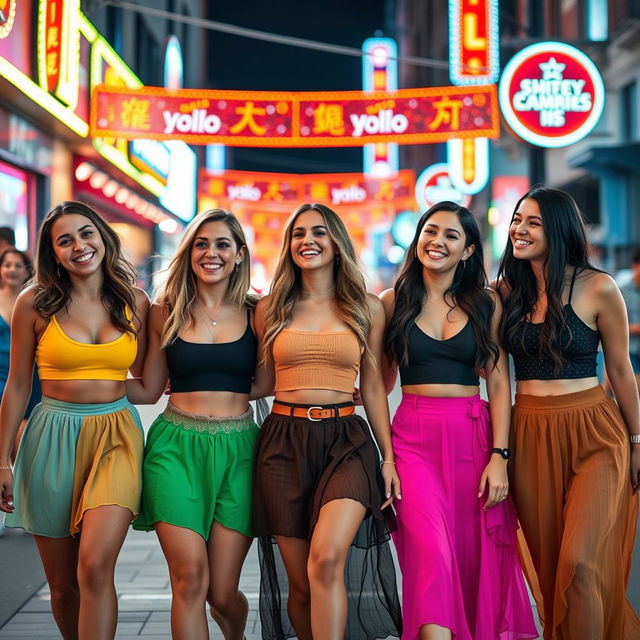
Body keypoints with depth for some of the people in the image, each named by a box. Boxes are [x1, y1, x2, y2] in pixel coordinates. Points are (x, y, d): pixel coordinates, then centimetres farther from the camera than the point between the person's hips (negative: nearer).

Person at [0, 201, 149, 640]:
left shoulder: (134, 302, 4)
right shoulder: (35, 303, -1)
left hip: (116, 437, 0)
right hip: (54, 438, 0)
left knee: (95, 567, -20)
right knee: (63, 586, 7)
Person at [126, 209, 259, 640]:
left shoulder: (255, 314, 5)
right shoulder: (166, 314, 6)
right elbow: (148, 390, 10)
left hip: (237, 450, 0)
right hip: (176, 447, 0)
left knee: (222, 592, 2)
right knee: (190, 578, -13)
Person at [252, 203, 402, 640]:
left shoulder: (367, 308, 7)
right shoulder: (271, 310, 9)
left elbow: (372, 386, 10)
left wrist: (389, 458, 5)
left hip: (346, 442, -1)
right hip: (284, 443, 2)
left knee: (326, 559, -24)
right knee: (300, 582, 2)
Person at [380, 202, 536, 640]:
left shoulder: (486, 303, 6)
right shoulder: (395, 301, 6)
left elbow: (499, 383, 2)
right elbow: (382, 381, 10)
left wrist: (499, 456, -7)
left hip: (473, 435, 1)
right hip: (414, 438, -1)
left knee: (474, 556, 3)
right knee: (429, 551, -17)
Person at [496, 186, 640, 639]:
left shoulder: (598, 288, -7)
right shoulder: (508, 290, 4)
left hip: (593, 434, -4)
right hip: (528, 434, 4)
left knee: (579, 563, -13)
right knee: (545, 564, 10)